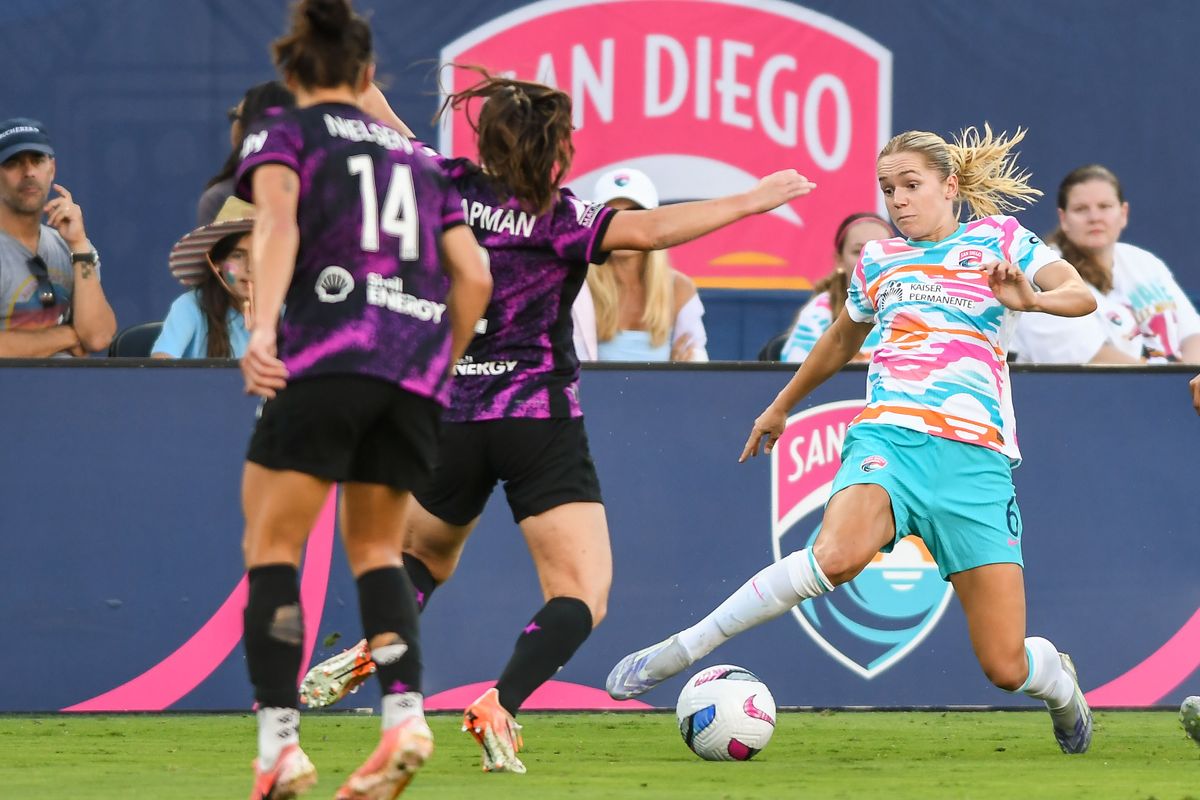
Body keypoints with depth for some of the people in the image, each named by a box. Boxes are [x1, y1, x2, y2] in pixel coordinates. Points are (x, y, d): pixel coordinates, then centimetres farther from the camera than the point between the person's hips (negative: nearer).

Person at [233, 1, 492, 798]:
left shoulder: (284, 134, 11)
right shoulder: (418, 156, 24)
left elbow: (277, 223, -10)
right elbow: (473, 278, 16)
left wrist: (262, 328, -23)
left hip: (325, 352, -5)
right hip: (418, 361, 5)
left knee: (272, 546, 1)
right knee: (376, 545, 17)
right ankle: (405, 712, -4)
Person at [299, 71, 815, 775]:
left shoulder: (448, 189, 2)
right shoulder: (557, 216, -9)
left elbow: (384, 130, 16)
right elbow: (646, 231, -21)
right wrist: (751, 202, -16)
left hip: (450, 419, 5)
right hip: (540, 423, -5)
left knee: (427, 556, 31)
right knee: (582, 597, -6)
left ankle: (370, 652, 4)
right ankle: (499, 708, -29)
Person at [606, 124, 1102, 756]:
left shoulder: (997, 239, 11)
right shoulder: (877, 262, 20)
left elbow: (1082, 295, -2)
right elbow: (840, 342, 39)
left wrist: (1030, 299, -23)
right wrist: (781, 406, 51)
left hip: (975, 458, -1)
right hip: (888, 436, 1)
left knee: (1005, 667, -5)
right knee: (837, 555, -37)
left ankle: (1059, 684, 33)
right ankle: (677, 651, -29)